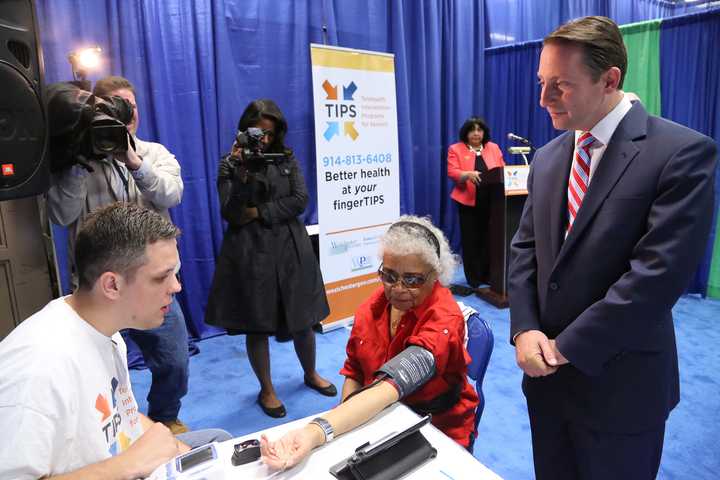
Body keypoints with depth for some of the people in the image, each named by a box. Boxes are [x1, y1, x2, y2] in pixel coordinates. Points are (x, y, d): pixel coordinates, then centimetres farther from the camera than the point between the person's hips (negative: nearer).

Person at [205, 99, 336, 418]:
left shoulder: (287, 160, 8)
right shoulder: (231, 164, 0)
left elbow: (299, 201, -5)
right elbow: (230, 215, -10)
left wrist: (258, 213, -10)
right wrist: (241, 172, -21)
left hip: (290, 249, 2)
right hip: (250, 253, -2)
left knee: (303, 318, 10)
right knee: (257, 325, 7)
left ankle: (311, 374, 36)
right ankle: (266, 390, 26)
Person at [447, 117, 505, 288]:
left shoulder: (494, 148, 14)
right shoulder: (456, 149, 3)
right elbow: (452, 173, -8)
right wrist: (467, 174, -26)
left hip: (491, 201, 3)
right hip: (468, 202, -3)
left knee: (489, 239, 3)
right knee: (470, 240, 0)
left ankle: (488, 275, 15)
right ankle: (473, 278, 9)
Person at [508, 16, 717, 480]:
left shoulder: (682, 152, -14)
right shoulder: (548, 158, 6)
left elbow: (660, 271, -21)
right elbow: (525, 248, 5)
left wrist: (568, 346, -17)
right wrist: (525, 329, -9)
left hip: (619, 382, -5)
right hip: (548, 371, 6)